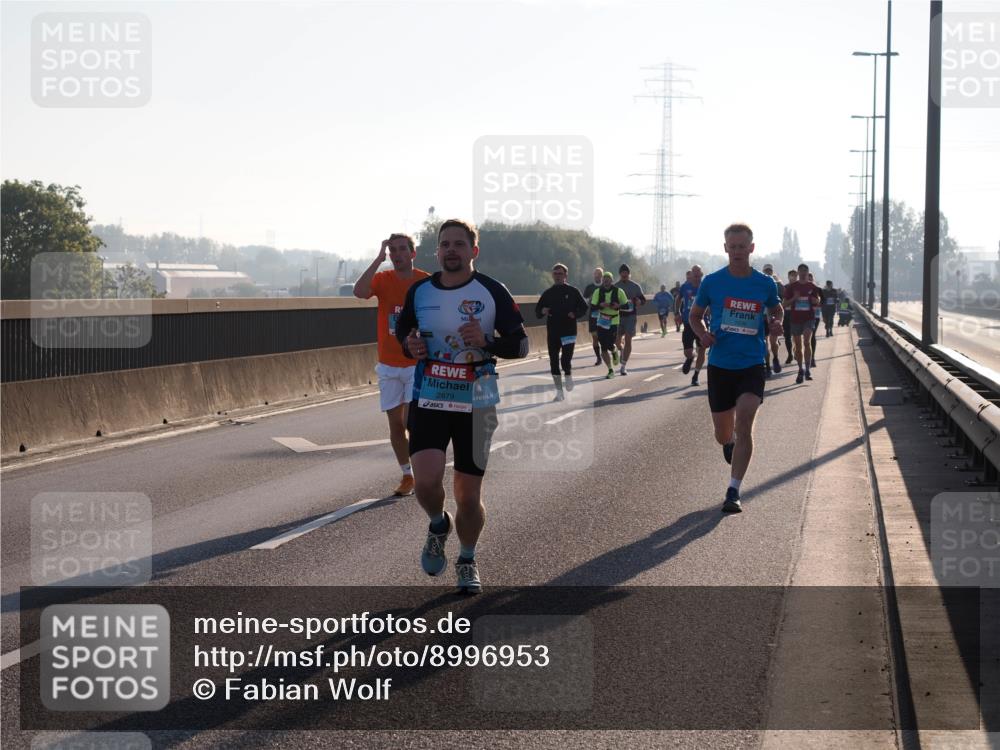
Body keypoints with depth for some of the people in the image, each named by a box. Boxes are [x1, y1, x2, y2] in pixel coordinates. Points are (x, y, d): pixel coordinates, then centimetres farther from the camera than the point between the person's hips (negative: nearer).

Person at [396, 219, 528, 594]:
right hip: (428, 401, 1)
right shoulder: (419, 291, 3)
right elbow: (402, 328, 20)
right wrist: (409, 345, -4)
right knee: (426, 480, -19)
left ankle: (467, 560, 31)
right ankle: (439, 525, 16)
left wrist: (486, 341, -22)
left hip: (476, 405, -1)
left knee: (469, 496, 4)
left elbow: (520, 344, -3)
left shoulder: (492, 292, -5)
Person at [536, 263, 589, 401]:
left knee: (566, 360, -13)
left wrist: (575, 314, -12)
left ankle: (568, 374, 23)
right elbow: (537, 311, 12)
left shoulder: (573, 291, 3)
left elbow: (584, 307, 7)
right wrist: (542, 312, -11)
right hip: (552, 332, 3)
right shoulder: (548, 293, 9)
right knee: (554, 361, 2)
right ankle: (559, 391, 12)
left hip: (569, 331, -3)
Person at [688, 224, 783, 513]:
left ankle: (733, 492, -13)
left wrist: (776, 322, -4)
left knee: (743, 424, -18)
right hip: (719, 364, 1)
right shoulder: (712, 282, -1)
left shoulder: (765, 284, 0)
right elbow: (694, 315, 11)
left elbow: (776, 309, 19)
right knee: (723, 434, 10)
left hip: (752, 364, -1)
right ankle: (730, 444, 50)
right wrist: (702, 334, -10)